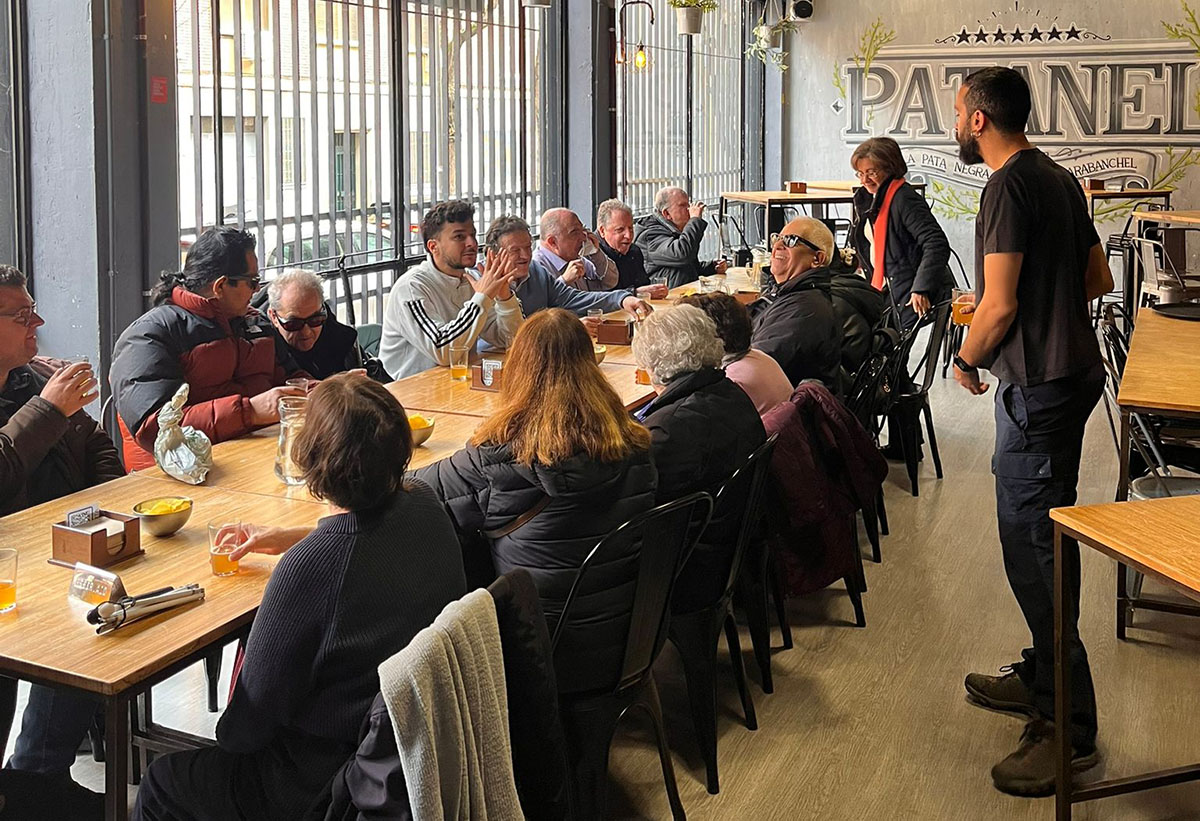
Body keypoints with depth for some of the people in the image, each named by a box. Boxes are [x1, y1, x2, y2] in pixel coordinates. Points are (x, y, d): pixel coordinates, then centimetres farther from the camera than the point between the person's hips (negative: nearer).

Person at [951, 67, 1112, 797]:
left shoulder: (1009, 188, -16)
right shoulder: (1058, 177, 14)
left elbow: (1000, 305, -20)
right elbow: (1099, 279, 19)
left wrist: (968, 361, -4)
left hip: (1040, 384, -10)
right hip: (1074, 369, 10)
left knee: (1033, 546, -7)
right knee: (1043, 537, 18)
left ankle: (1068, 727, -2)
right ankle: (1042, 678, 30)